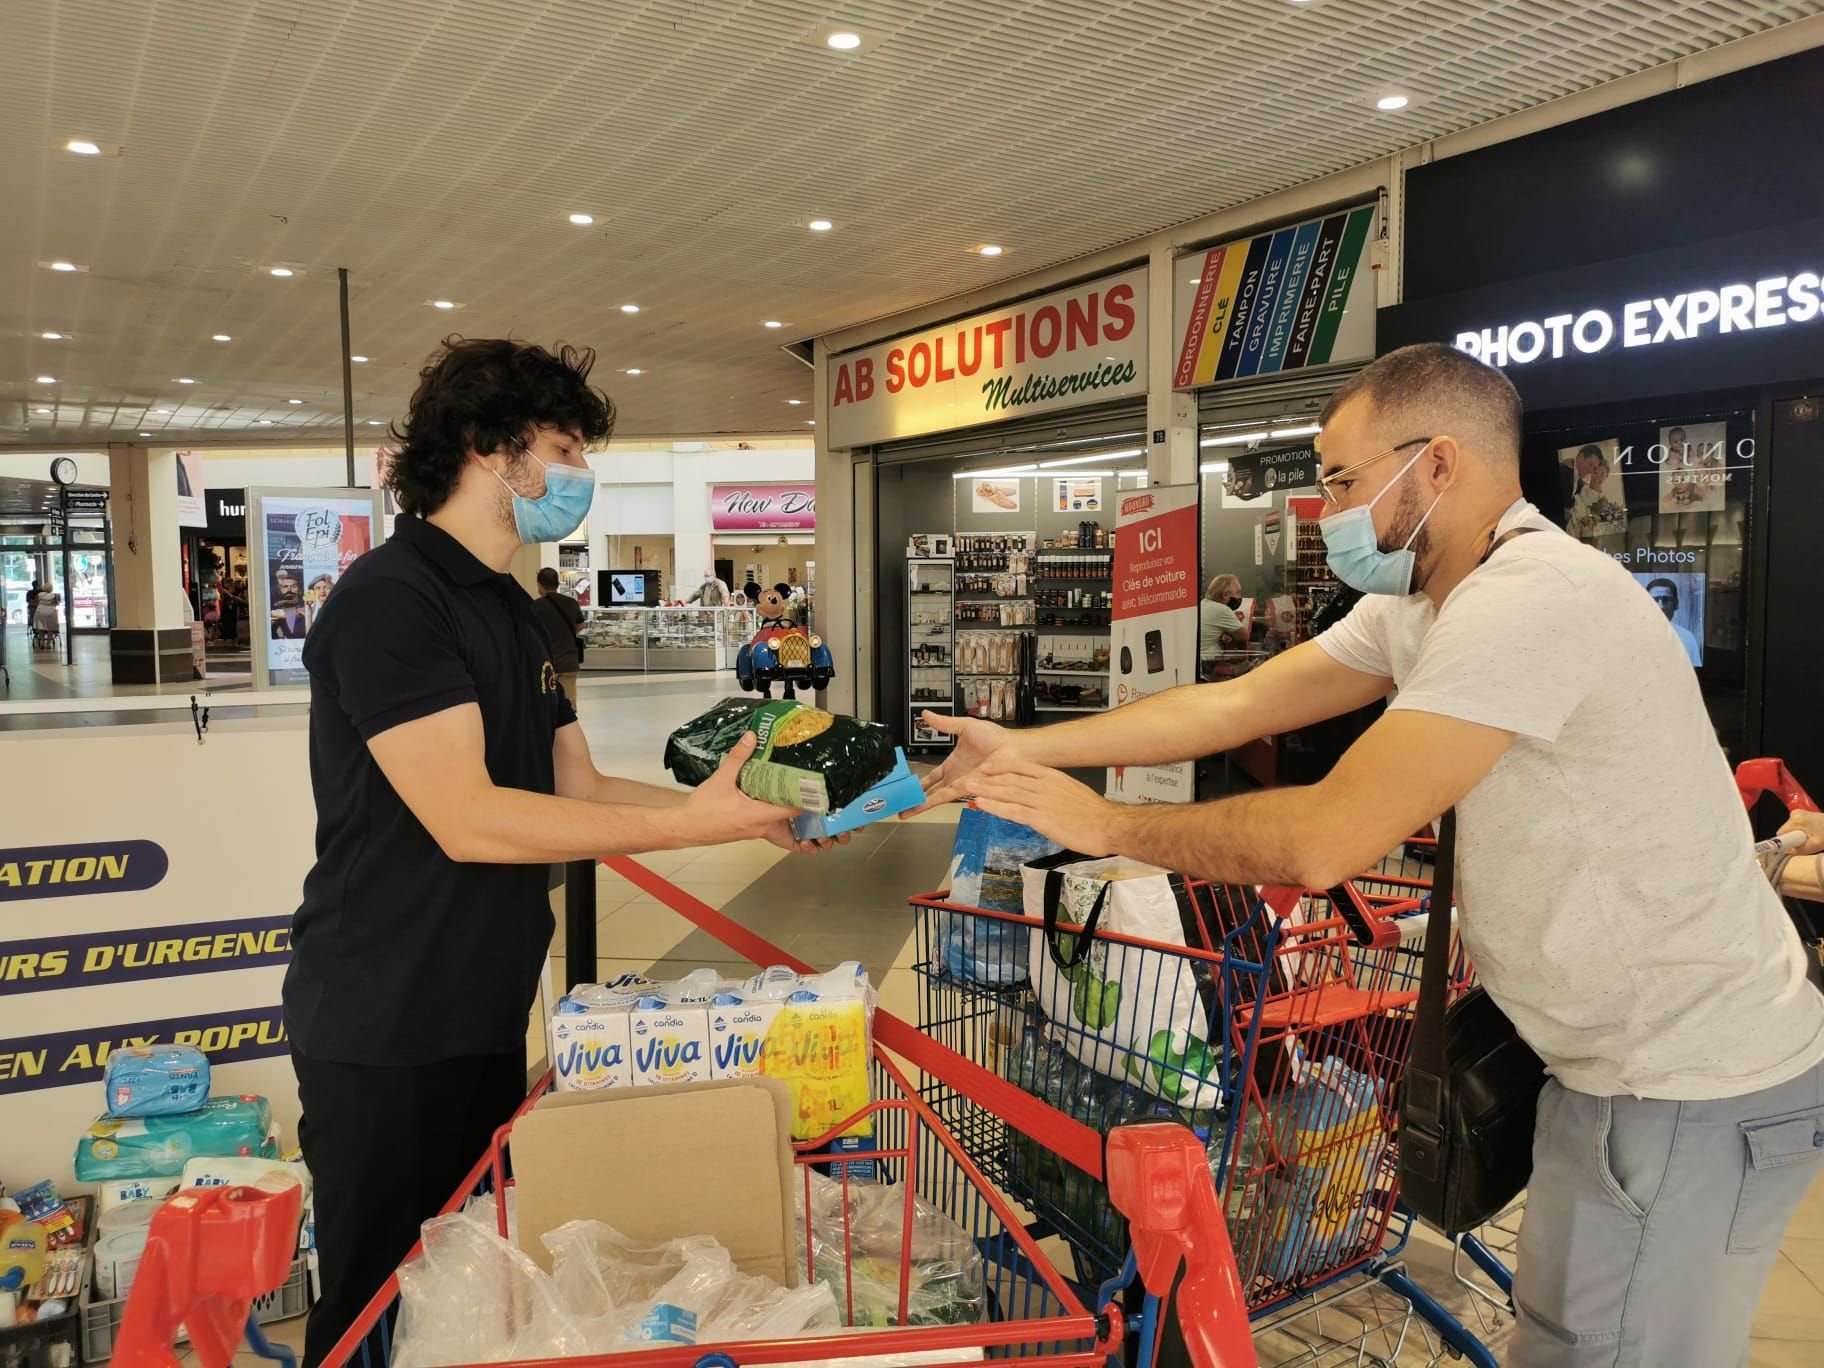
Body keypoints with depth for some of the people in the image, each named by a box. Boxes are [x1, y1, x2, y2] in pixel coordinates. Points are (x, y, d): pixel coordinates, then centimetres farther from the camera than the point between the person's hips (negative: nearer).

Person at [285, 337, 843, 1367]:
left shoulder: (513, 615, 12)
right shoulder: (390, 598, -18)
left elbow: (578, 790, 9)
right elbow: (466, 818, -26)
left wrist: (736, 808, -2)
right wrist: (690, 824, -23)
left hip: (488, 1014, 9)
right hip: (385, 1032, -9)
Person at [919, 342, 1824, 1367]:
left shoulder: (1532, 600, -27)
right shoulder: (1420, 604, 5)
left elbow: (1325, 841, -29)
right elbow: (1233, 704, 4)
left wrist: (1103, 824, -18)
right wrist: (1024, 748, 1)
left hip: (1688, 1090, -9)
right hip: (1627, 1057, 9)